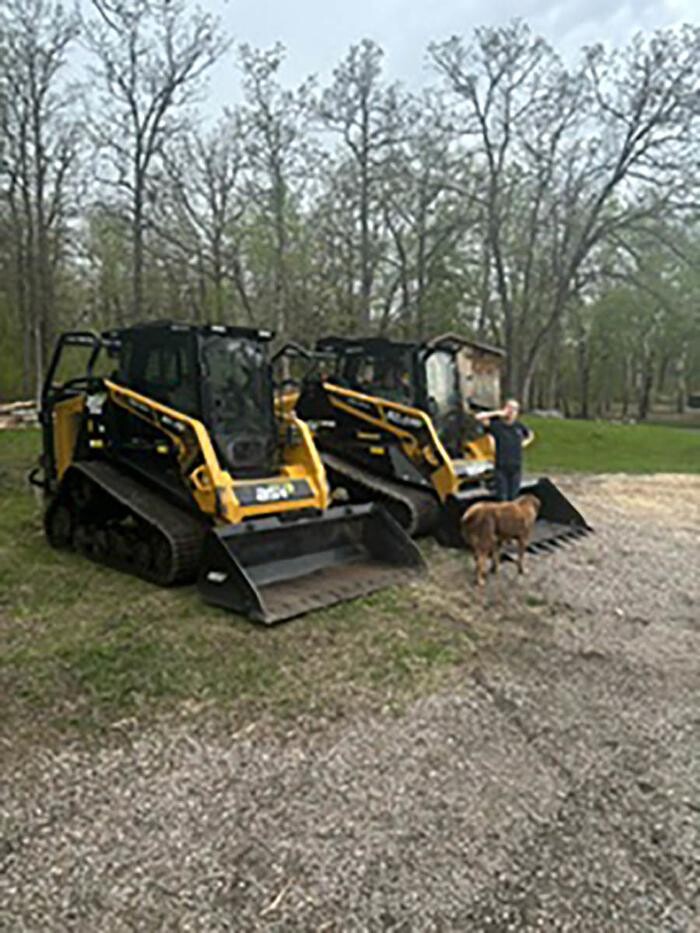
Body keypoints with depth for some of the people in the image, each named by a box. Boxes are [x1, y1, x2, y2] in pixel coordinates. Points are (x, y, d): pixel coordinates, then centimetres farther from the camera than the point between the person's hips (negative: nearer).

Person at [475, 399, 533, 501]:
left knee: (513, 498, 13)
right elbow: (479, 417, -19)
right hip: (501, 467, -3)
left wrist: (524, 442, 6)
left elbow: (530, 435, 24)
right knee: (502, 498, 2)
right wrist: (497, 413, -17)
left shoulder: (519, 426, 4)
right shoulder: (496, 425, -7)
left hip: (516, 467, 3)